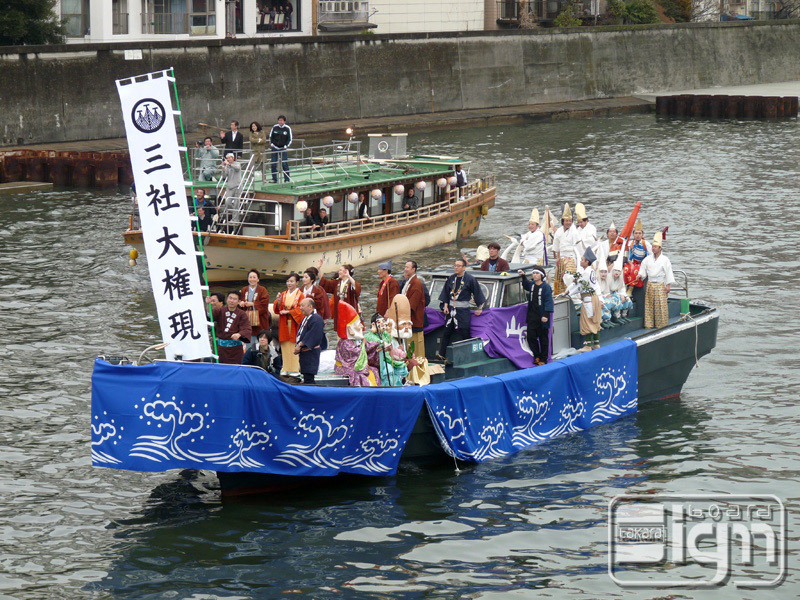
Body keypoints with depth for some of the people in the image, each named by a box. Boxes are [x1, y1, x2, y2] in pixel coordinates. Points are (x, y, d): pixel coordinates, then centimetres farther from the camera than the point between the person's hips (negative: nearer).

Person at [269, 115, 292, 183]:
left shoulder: (287, 128, -2)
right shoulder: (274, 127, 3)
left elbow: (290, 139, 5)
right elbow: (270, 136, 15)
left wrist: (286, 146, -7)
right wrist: (271, 144, 2)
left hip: (283, 149, -2)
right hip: (275, 148, 2)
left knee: (285, 164, -6)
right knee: (273, 164, -1)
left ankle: (287, 179, 2)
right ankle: (274, 179, 8)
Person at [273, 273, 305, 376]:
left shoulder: (300, 295, 1)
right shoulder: (283, 294, 13)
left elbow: (300, 309, -8)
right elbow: (277, 309, 8)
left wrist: (288, 312, -16)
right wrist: (278, 302, -11)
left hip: (295, 323, -4)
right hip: (284, 324, 4)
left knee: (295, 347, -7)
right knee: (285, 347, 1)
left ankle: (296, 369, -4)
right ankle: (286, 368, 4)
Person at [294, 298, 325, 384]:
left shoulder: (316, 319, -14)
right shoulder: (305, 318, 17)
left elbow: (312, 336, -22)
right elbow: (300, 333, 20)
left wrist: (299, 345, -21)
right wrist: (297, 346, 5)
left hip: (311, 352, -10)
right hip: (304, 352, 10)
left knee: (308, 378, -11)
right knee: (306, 377, 13)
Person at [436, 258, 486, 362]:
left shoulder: (470, 279, -8)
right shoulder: (451, 278, 7)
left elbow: (477, 293, -1)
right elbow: (446, 293, 15)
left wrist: (479, 308, 1)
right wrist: (445, 305, 5)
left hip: (463, 310, -5)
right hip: (451, 309, 5)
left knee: (464, 334, -3)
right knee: (447, 332, 6)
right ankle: (442, 355, 10)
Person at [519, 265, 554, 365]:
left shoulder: (546, 287, -10)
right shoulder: (531, 285, 9)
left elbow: (548, 301, -14)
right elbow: (526, 285, 36)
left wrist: (546, 315, -21)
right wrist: (523, 276, 23)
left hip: (542, 319, -6)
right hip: (532, 317, 6)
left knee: (543, 338, 3)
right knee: (531, 337, 2)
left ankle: (543, 359, 11)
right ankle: (537, 356, 18)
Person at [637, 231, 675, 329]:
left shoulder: (665, 260, 0)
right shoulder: (647, 259, 9)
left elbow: (668, 273, 0)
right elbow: (643, 269, 12)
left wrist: (668, 285, -3)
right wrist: (640, 275, -9)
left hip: (660, 285, -3)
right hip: (650, 284, 3)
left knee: (661, 305, -5)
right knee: (649, 305, 2)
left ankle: (661, 324, 2)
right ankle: (649, 324, 7)